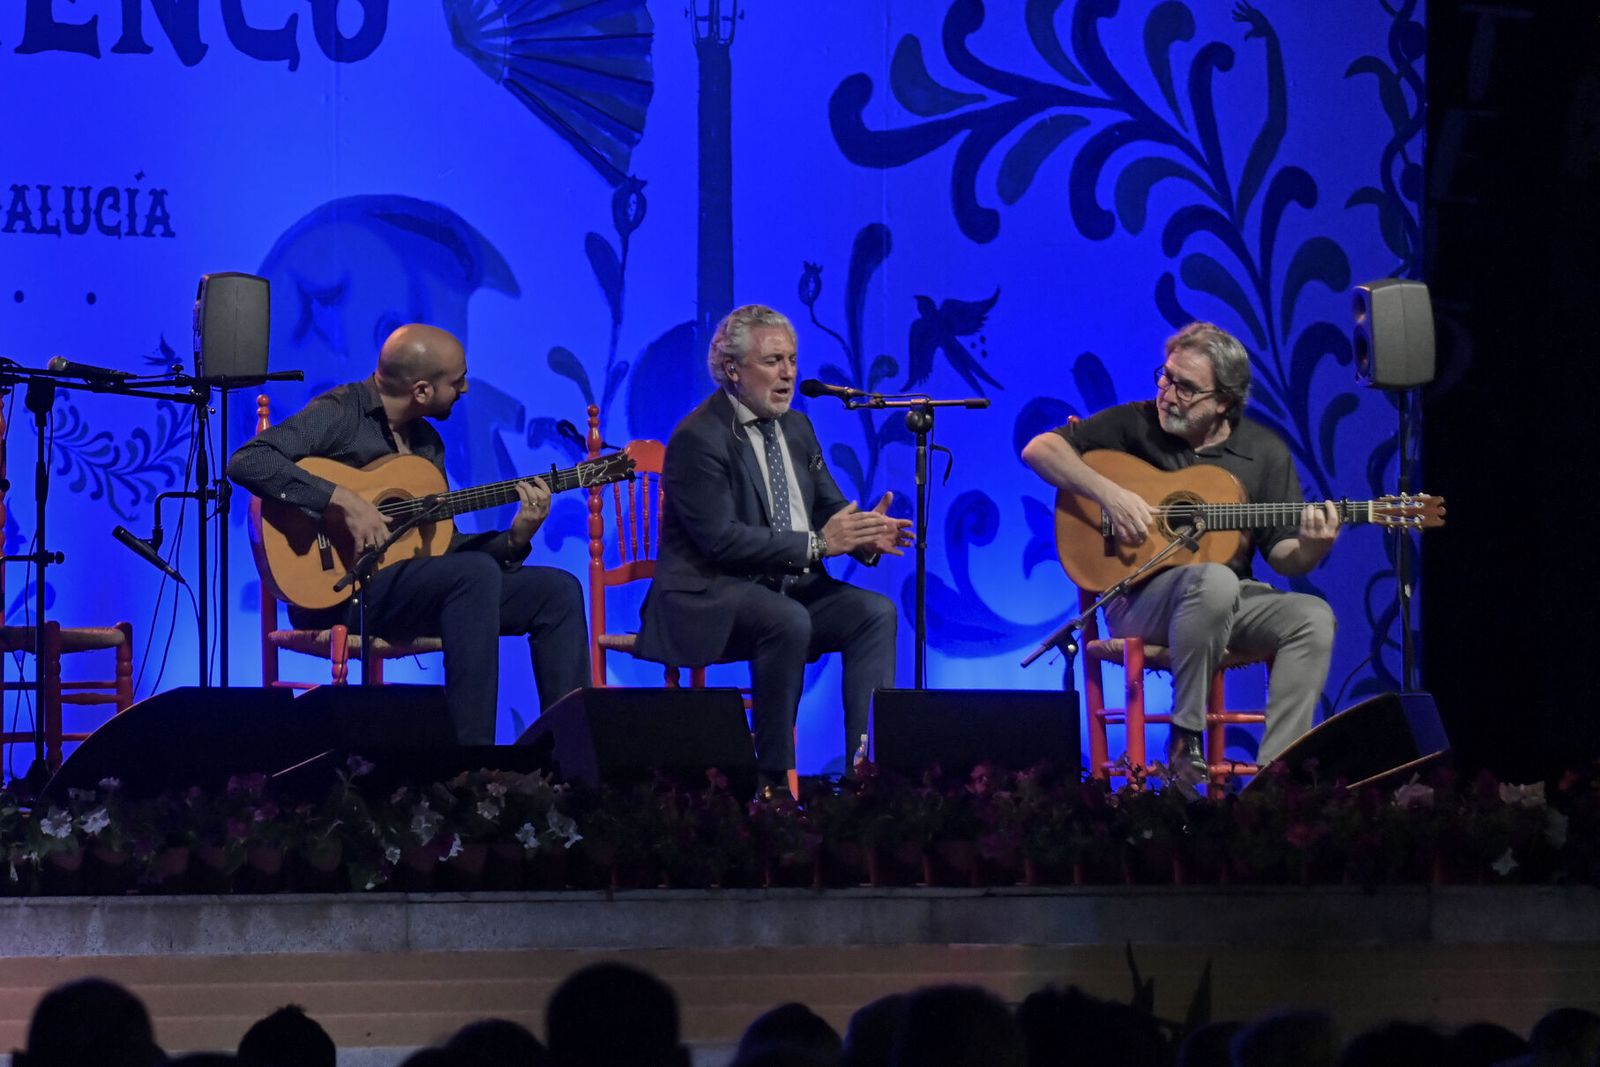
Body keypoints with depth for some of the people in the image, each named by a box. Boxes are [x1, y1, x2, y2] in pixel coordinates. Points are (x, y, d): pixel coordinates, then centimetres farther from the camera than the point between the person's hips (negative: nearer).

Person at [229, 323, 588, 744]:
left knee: (559, 591, -2)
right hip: (338, 592, -8)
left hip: (415, 588, 8)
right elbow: (247, 462, -21)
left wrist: (514, 539, 2)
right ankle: (470, 749, -32)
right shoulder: (340, 414, -7)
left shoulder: (427, 441, 18)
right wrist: (342, 500, -27)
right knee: (475, 573, -32)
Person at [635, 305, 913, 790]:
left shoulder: (796, 427, 14)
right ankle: (773, 777, -27)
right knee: (788, 621, -35)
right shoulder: (698, 439, -13)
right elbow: (721, 539, -22)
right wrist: (816, 544, -25)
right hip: (711, 596, -8)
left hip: (791, 588, 8)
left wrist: (864, 535, -12)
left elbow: (830, 508, 13)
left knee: (875, 611, -15)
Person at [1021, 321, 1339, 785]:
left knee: (1312, 617, -26)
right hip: (1139, 599, -4)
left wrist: (1311, 547, -17)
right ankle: (1185, 738, -24)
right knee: (1214, 581, -38)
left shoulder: (1264, 451, 8)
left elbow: (1283, 556, 8)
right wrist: (1108, 493, -16)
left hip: (1231, 603, 4)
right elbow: (1040, 449, -3)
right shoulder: (1134, 425, 3)